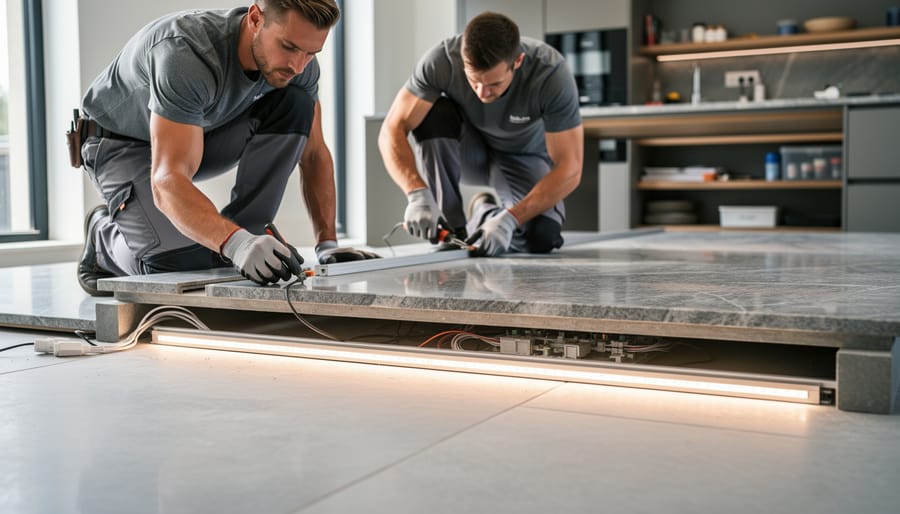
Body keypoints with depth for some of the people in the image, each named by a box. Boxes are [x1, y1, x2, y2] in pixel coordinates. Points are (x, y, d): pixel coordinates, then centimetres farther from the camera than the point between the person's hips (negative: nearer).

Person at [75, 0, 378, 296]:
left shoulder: (299, 61, -19)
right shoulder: (186, 53, -38)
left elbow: (313, 153, -7)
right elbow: (167, 182, -45)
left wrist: (328, 243, -16)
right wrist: (236, 243, -60)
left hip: (202, 133, 6)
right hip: (121, 145, -5)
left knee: (296, 105, -20)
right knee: (183, 265, -27)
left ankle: (247, 237, -11)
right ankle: (104, 236, 7)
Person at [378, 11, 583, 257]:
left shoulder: (552, 74, -34)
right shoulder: (443, 60, -31)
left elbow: (569, 169, -31)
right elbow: (392, 131, -30)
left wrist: (509, 220, -40)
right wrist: (417, 193, -46)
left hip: (523, 156, -1)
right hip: (467, 151, 1)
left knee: (542, 238, -29)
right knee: (433, 113, -33)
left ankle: (487, 212, 5)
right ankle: (451, 229, -18)